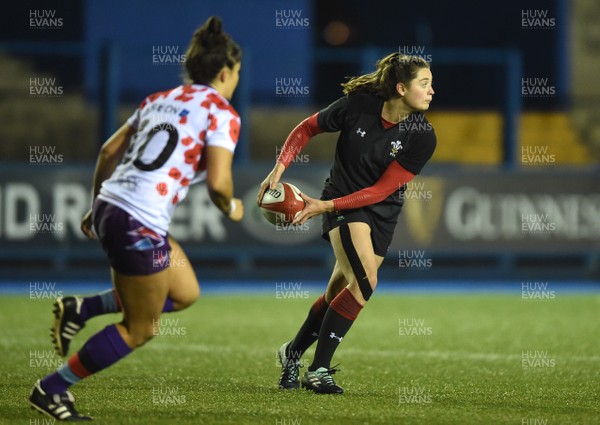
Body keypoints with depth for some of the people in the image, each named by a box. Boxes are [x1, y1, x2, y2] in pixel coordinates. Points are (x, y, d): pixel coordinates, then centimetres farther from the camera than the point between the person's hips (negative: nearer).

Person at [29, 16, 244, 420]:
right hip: (140, 227, -8)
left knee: (185, 293, 22)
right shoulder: (222, 113, -6)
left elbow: (110, 150, 17)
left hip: (109, 208, 8)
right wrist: (231, 209, 6)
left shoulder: (160, 99, 16)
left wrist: (97, 205, 27)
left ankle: (81, 309, 15)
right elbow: (218, 182, -16)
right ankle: (52, 389, 11)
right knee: (140, 330, 8)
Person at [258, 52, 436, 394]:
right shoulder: (358, 105, -16)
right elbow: (307, 128, 1)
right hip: (342, 204, -3)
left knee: (339, 294, 6)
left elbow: (382, 190, -15)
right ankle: (318, 369, -13)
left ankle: (293, 352, 34)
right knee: (364, 282, -22)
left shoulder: (422, 136, -15)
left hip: (382, 214, 3)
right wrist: (279, 169, -11)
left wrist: (325, 206, -22)